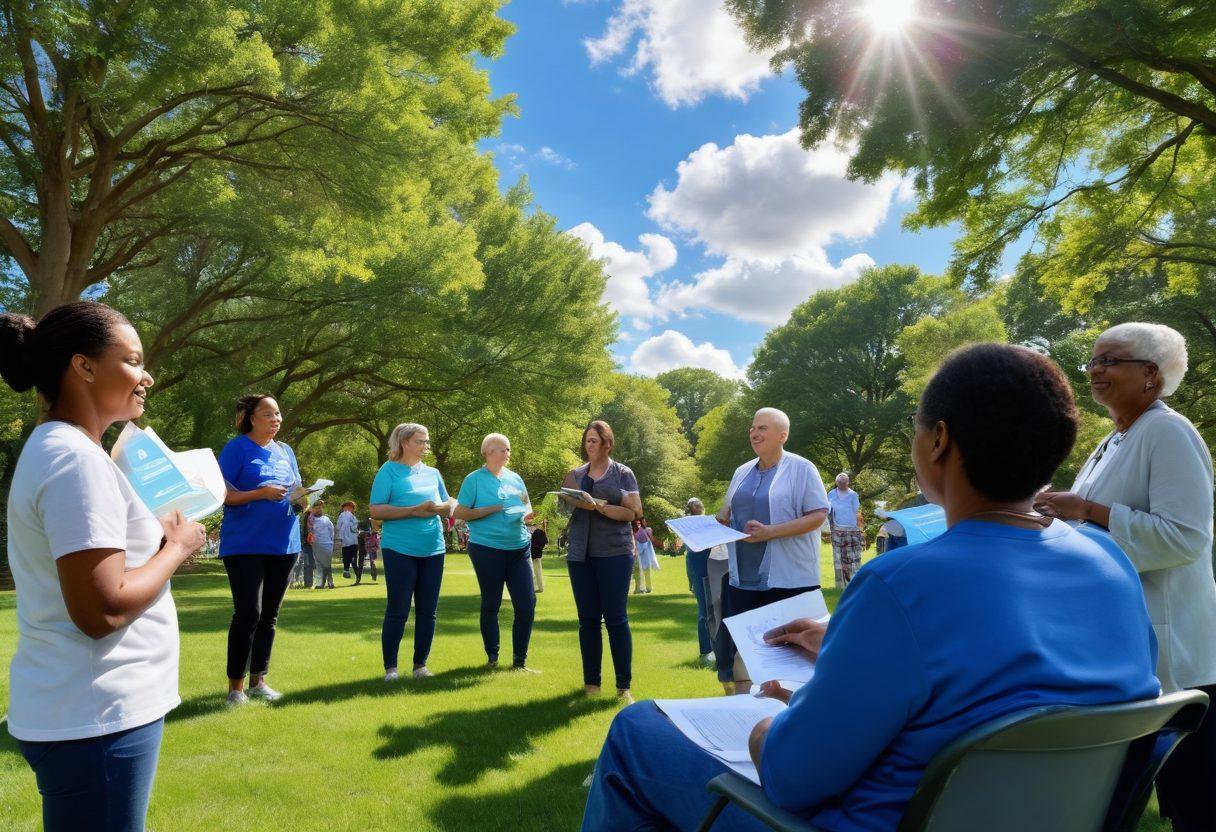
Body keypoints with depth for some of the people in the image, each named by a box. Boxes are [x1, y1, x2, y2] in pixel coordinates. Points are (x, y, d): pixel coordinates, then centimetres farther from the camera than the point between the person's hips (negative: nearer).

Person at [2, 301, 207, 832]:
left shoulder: (55, 449, 11)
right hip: (96, 718, -10)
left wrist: (155, 535, 7)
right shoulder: (77, 460, -20)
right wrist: (177, 547, -12)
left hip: (85, 709, 10)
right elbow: (103, 610, -25)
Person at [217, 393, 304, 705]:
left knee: (269, 614, 10)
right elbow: (223, 495, -10)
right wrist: (262, 493, -22)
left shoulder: (285, 451, 13)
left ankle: (258, 679, 21)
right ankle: (235, 685, 5)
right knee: (248, 613, -9)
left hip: (283, 544, 6)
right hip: (245, 545, -6)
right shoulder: (236, 448, -5)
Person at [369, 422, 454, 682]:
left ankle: (420, 665, 20)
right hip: (400, 550, -5)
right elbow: (377, 511, -11)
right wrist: (415, 510, -19)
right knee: (397, 611, -1)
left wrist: (437, 508, -8)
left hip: (433, 550, 5)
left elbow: (449, 505, 16)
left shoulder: (432, 473, 12)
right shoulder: (389, 470, -4)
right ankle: (390, 668, 10)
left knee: (428, 611, 8)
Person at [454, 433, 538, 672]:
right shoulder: (475, 479, -3)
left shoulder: (515, 478, 11)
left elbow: (527, 509, 17)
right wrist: (492, 509, -15)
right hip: (487, 549, -4)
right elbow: (460, 512, -8)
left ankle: (520, 659, 13)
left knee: (527, 604, 0)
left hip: (519, 548, 5)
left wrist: (526, 513, -7)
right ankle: (492, 657, 21)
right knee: (491, 604, 7)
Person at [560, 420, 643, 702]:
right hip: (580, 554, 4)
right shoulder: (575, 474, 13)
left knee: (616, 618, -3)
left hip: (614, 553, -3)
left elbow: (632, 513, -7)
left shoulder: (623, 473, 2)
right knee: (587, 619, 6)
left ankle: (624, 686, 4)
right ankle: (591, 682, 15)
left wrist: (599, 506, -19)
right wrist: (570, 503, -9)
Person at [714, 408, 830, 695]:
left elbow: (818, 515, -12)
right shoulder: (742, 472, 14)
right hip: (744, 577, 6)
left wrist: (770, 532, -20)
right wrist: (718, 523, -1)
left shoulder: (801, 469, -5)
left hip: (789, 579, -6)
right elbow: (729, 513, 23)